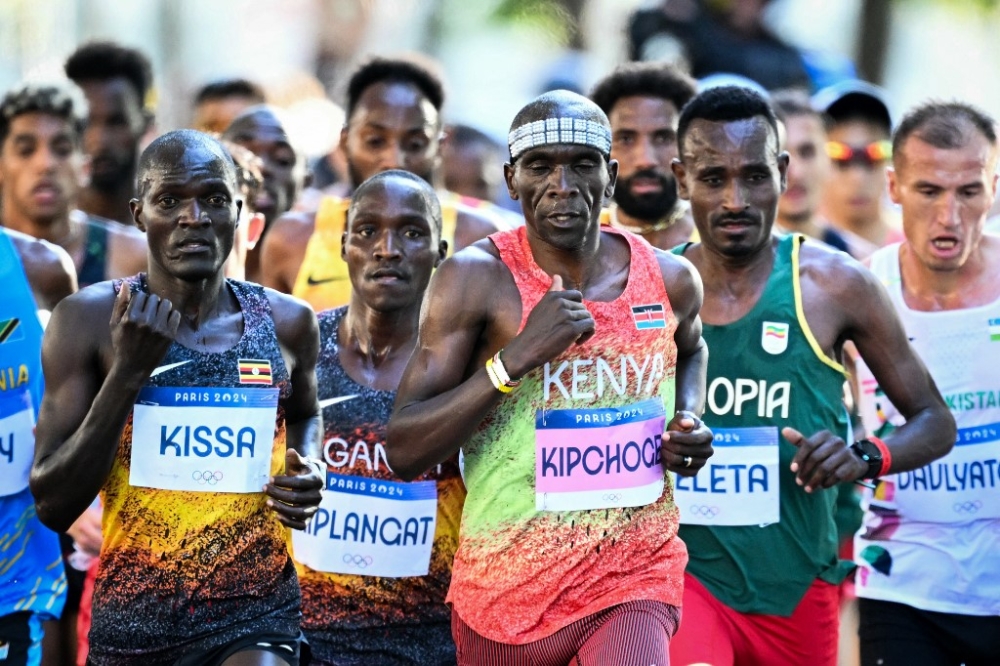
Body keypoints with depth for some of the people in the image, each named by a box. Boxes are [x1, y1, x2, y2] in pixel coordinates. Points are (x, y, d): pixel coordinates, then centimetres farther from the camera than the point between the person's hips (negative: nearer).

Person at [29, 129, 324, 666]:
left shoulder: (288, 324, 2)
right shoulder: (90, 320, -6)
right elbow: (54, 507, -9)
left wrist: (306, 473, 3)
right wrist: (128, 372, -16)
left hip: (255, 618, 0)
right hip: (131, 621, 0)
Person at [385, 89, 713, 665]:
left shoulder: (670, 280, 1)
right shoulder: (476, 280, -9)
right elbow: (405, 453, -14)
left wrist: (688, 421, 6)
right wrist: (515, 356, -23)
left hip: (634, 579, 1)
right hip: (505, 589, -1)